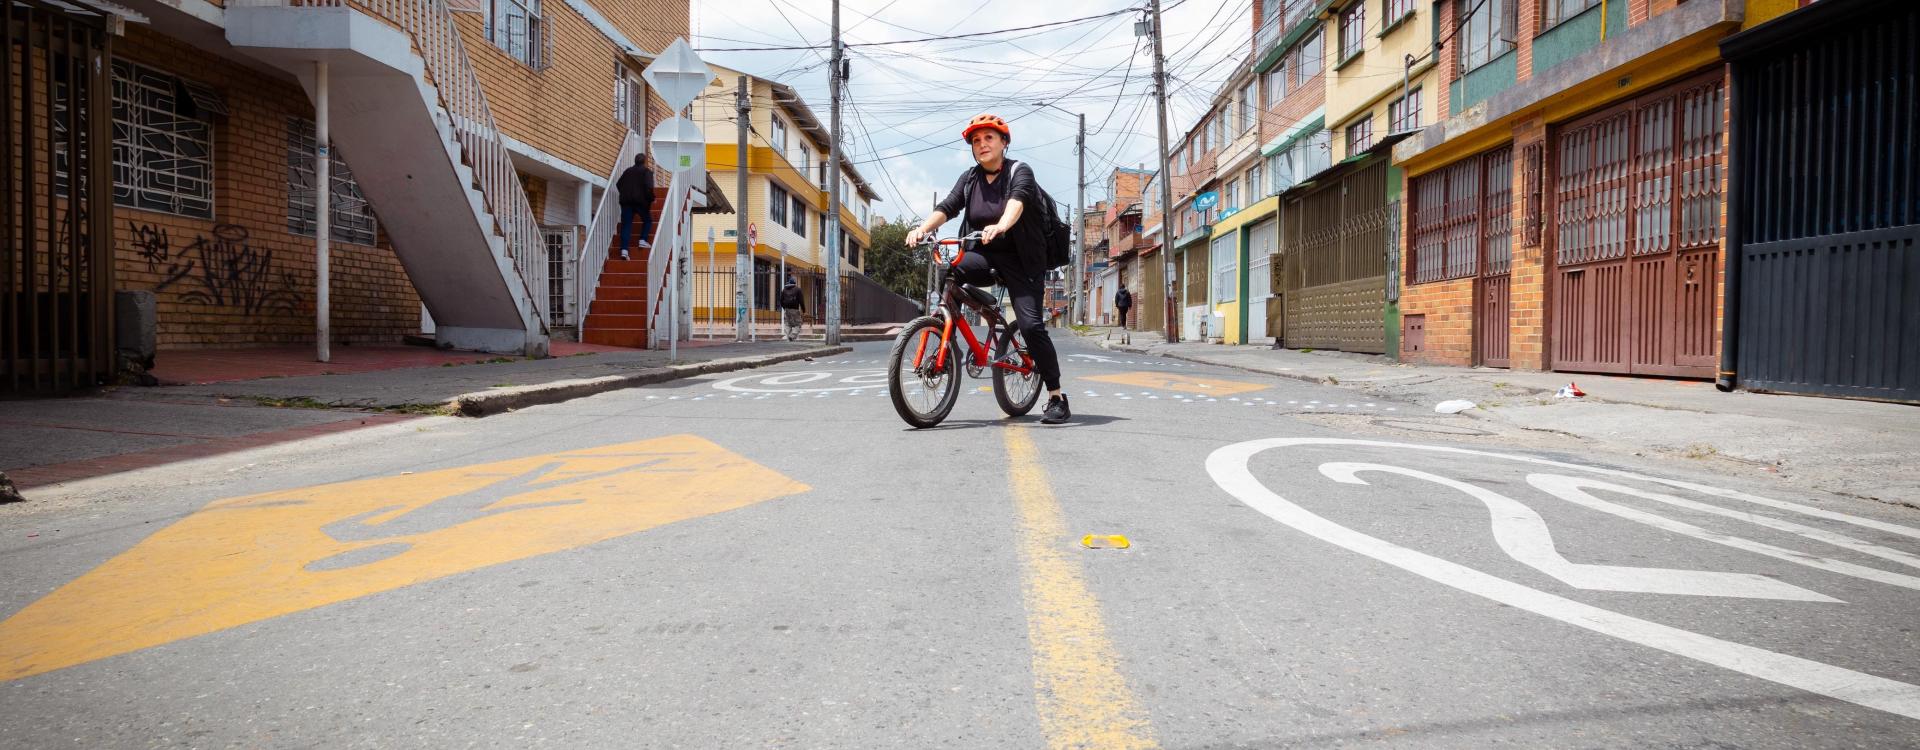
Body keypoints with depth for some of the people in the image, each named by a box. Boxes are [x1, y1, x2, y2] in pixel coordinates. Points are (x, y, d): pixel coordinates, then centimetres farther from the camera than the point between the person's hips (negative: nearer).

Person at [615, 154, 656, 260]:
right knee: (647, 220, 19)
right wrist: (651, 199, -1)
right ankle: (643, 240, 2)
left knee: (626, 225, -1)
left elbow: (618, 184, 20)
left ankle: (624, 249, -12)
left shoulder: (628, 171, 19)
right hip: (641, 201, -4)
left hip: (626, 201, 4)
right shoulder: (647, 171, 2)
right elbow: (649, 187, -12)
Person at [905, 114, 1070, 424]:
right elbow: (947, 207, -6)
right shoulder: (969, 178, 9)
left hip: (1020, 261, -4)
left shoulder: (1020, 172, -6)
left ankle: (1057, 398, -9)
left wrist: (1000, 226, -50)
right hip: (985, 256, 4)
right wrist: (923, 228, -27)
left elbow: (1017, 202, -28)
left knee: (1030, 324, -17)